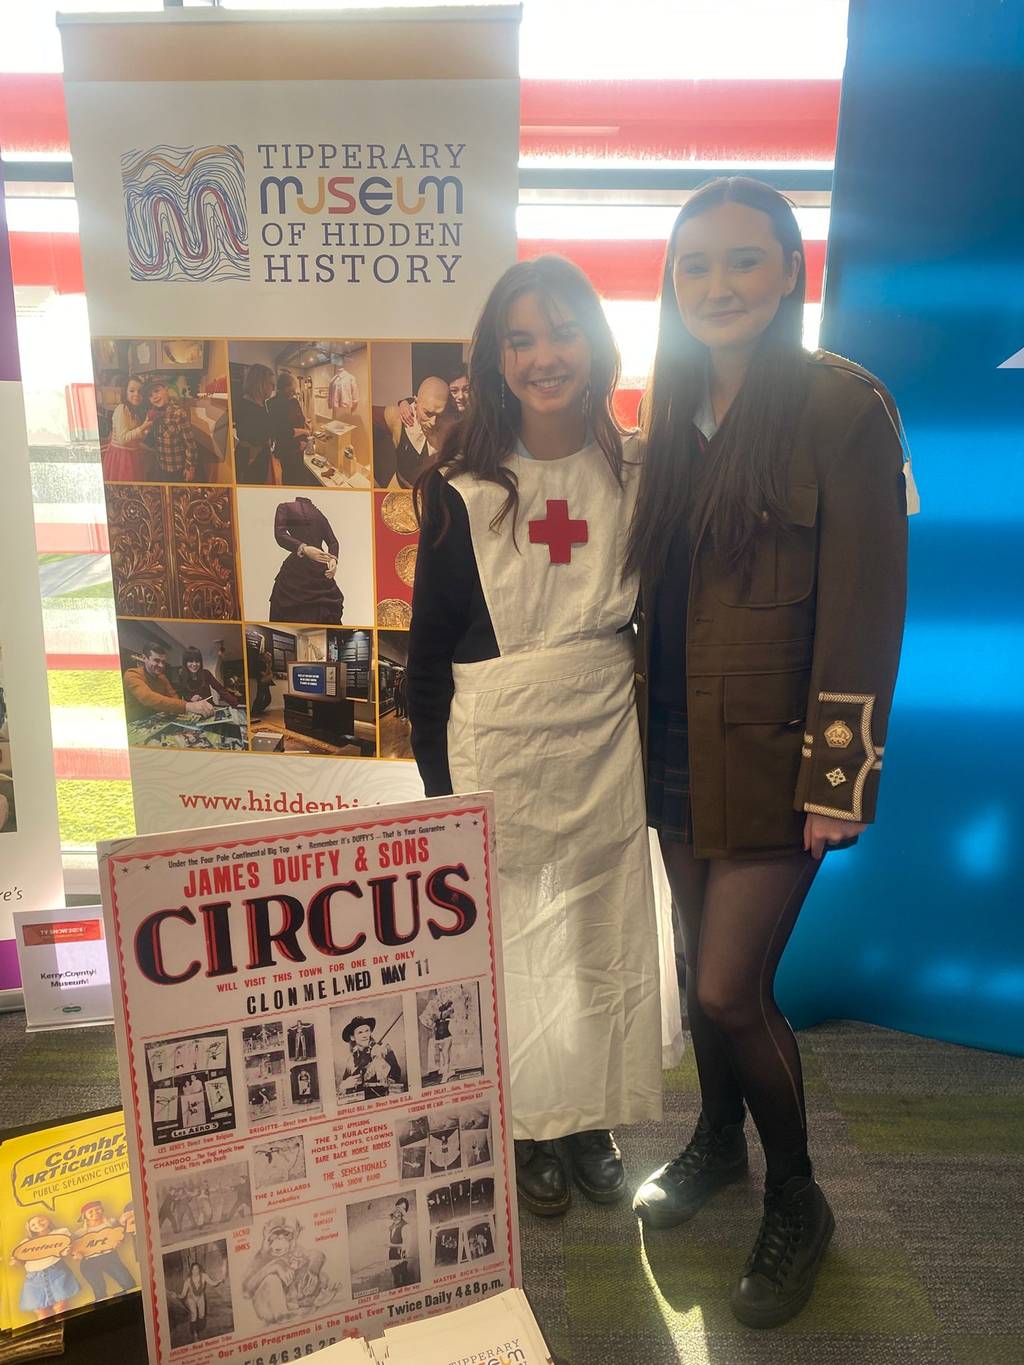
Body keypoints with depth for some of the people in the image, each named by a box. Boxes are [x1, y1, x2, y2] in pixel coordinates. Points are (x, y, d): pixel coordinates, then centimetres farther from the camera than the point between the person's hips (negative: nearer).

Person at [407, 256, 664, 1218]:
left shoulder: (636, 475, 0)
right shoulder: (463, 489, -7)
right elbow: (429, 646, -4)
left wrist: (657, 750, 2)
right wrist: (439, 785, -4)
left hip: (606, 741, 3)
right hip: (496, 743, -2)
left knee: (604, 939, 14)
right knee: (508, 938, 10)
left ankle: (590, 1120, 37)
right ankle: (526, 1128, 34)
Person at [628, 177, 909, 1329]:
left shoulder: (843, 406, -9)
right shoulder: (669, 412, 9)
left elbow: (866, 607, -13)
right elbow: (651, 585, 10)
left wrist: (838, 778, -14)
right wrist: (643, 728, 8)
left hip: (770, 754, -5)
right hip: (679, 746, 6)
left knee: (730, 988, -2)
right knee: (703, 961, 18)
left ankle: (796, 1202, 26)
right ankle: (716, 1142, 43)